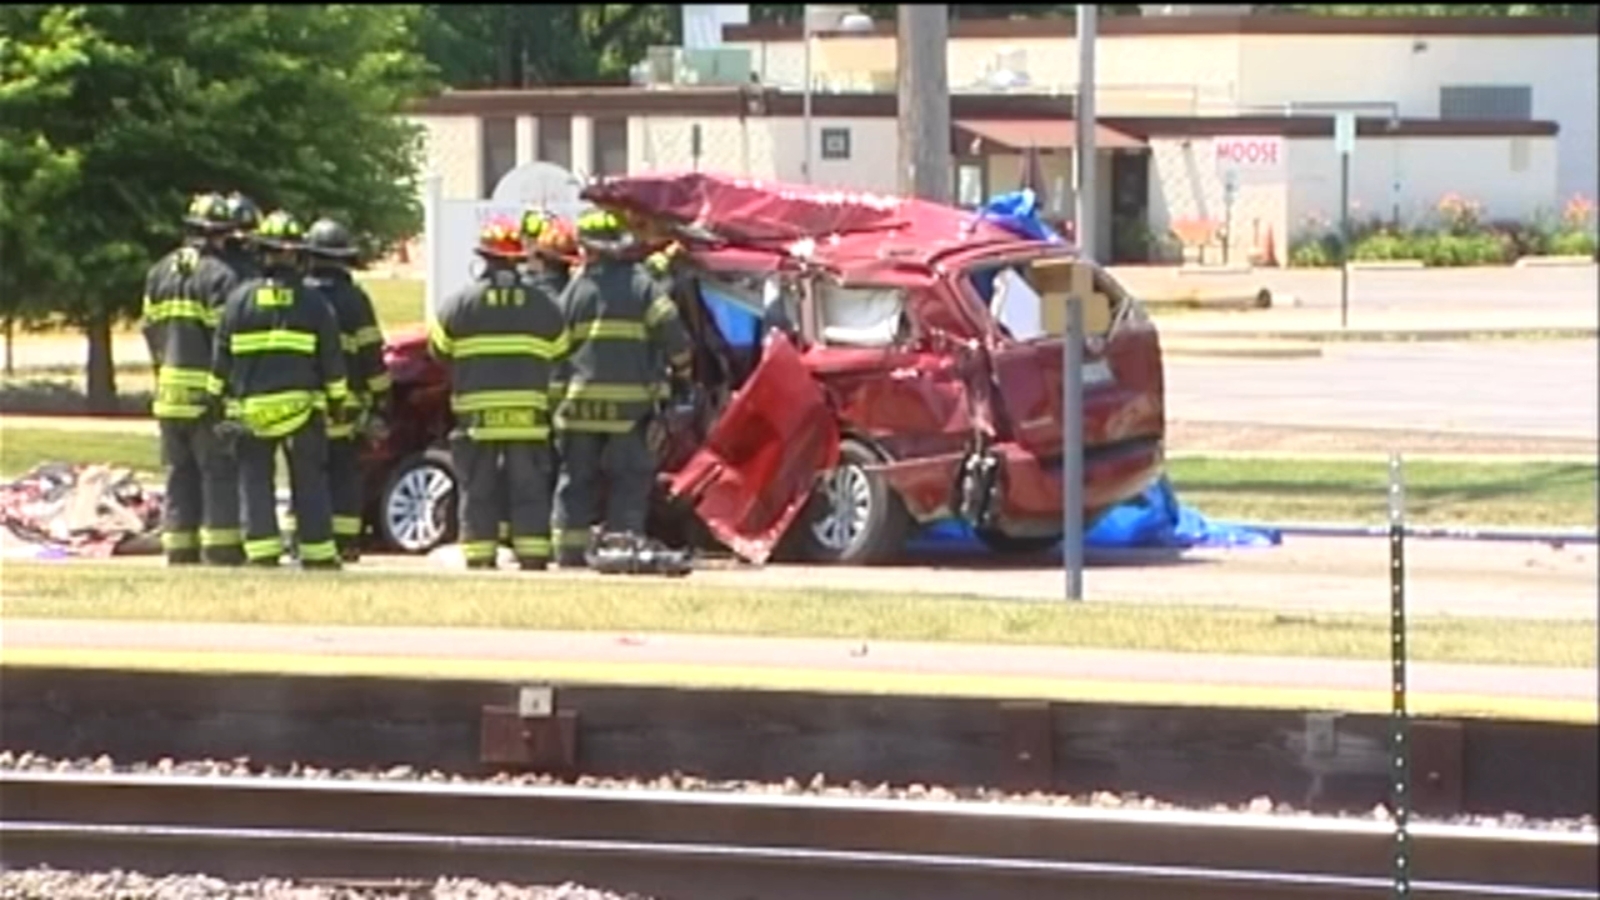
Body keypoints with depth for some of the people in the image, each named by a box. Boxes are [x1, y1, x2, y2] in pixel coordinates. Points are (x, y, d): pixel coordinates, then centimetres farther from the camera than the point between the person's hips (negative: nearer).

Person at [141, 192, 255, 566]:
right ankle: (221, 551, -4)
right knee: (219, 476, -2)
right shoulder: (220, 275, -11)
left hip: (170, 391, 7)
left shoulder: (159, 273, 12)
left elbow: (150, 329, 15)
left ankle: (179, 551, 12)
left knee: (180, 476, 12)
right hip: (209, 393, -6)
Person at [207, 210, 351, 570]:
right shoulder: (312, 302, -1)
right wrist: (338, 400, 12)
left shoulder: (240, 299, -1)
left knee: (256, 483, 4)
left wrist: (217, 397, 11)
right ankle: (318, 554, 7)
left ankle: (261, 551, -4)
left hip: (251, 409, 0)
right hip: (302, 409, 0)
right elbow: (331, 357, 2)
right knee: (309, 484, 6)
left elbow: (221, 356, 2)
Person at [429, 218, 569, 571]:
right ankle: (533, 557, 2)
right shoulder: (541, 304, 3)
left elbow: (438, 348, 4)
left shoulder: (461, 302, -2)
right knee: (529, 491, 6)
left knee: (478, 492, 4)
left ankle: (479, 558, 1)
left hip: (476, 413, -1)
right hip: (529, 415, 1)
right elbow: (560, 352, 9)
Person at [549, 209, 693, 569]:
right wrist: (681, 373, 7)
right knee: (629, 480, 3)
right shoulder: (642, 285, -1)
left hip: (581, 401, 2)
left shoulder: (576, 289, 7)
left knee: (576, 479, 10)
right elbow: (671, 330, -9)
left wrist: (556, 394, 12)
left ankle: (570, 549, 8)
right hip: (630, 401, -2)